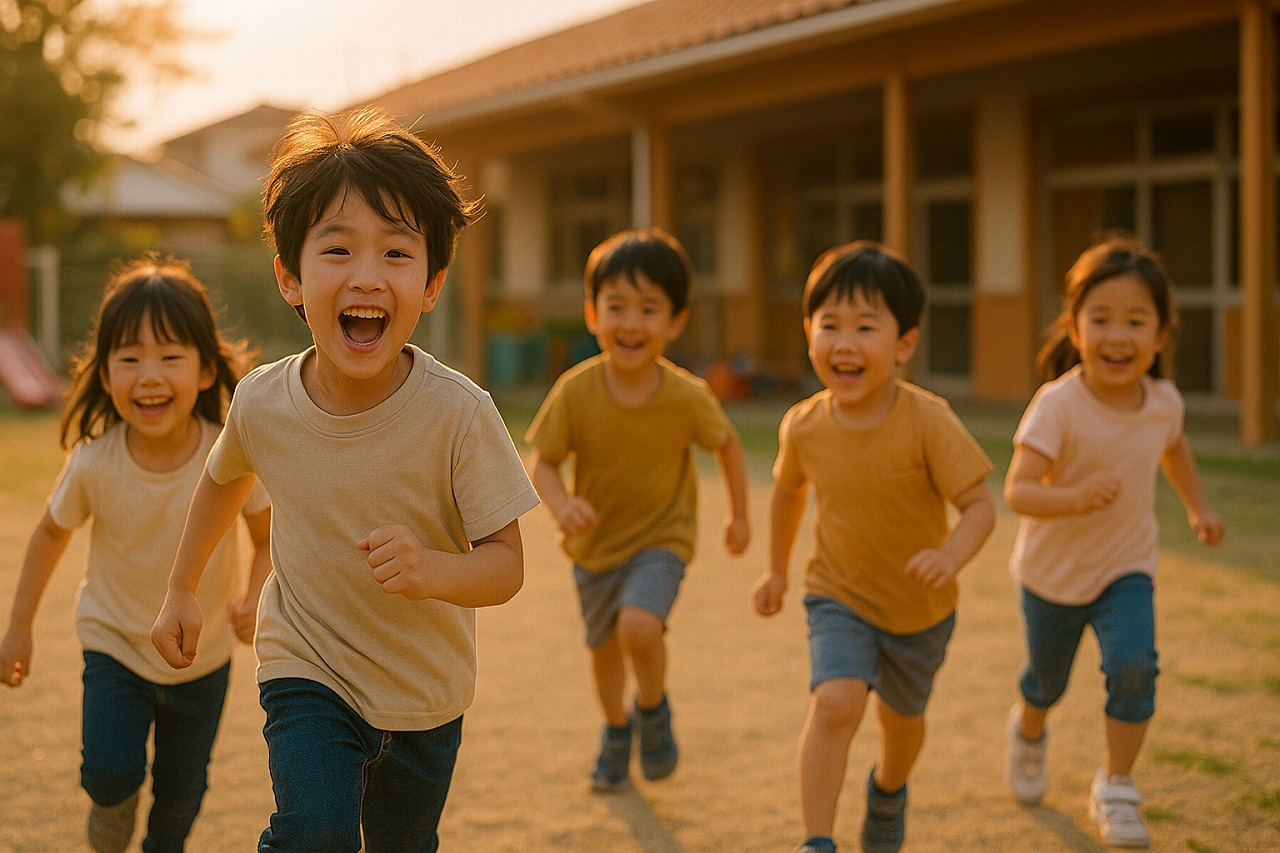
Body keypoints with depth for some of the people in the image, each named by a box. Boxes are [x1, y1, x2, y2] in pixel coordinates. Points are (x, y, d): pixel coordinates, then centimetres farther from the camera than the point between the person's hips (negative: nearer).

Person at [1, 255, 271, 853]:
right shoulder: (93, 462, -23)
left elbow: (269, 541, -8)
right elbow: (53, 532, -3)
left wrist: (254, 601, -27)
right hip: (115, 645, -1)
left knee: (181, 795, 15)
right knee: (110, 773, -19)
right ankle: (112, 802, 17)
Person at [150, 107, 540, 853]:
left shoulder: (459, 413, -25)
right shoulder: (261, 403, -16)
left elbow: (507, 565, -19)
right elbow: (224, 479, 8)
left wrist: (434, 571, -39)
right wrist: (181, 591, 17)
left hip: (427, 692, 0)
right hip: (308, 672, 0)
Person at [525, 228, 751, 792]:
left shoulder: (688, 397, -21)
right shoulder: (576, 391, -21)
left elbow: (727, 444, -2)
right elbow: (541, 461, -14)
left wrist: (739, 514, 7)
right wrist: (561, 506, -34)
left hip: (661, 539, -2)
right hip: (595, 542, 3)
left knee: (640, 627, -27)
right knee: (603, 646, 21)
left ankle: (654, 710, 5)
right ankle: (616, 728, 51)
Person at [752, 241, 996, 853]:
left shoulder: (928, 422, -26)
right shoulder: (804, 426, -15)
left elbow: (980, 505, -24)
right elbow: (788, 489, 7)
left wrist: (952, 555, -45)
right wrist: (777, 570, 16)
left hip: (920, 608, 0)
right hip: (840, 597, 0)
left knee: (903, 717, 23)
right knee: (836, 703, -25)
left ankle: (888, 791, 56)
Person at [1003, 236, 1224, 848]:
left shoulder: (1165, 401, -13)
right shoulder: (1058, 405, -29)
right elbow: (1017, 491, -34)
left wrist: (1198, 508, 13)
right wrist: (1074, 498, -51)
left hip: (1126, 567, 2)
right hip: (1054, 569, -2)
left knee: (1133, 666, -20)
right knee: (1048, 679, 19)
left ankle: (1115, 789, -1)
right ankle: (1029, 731, 55)